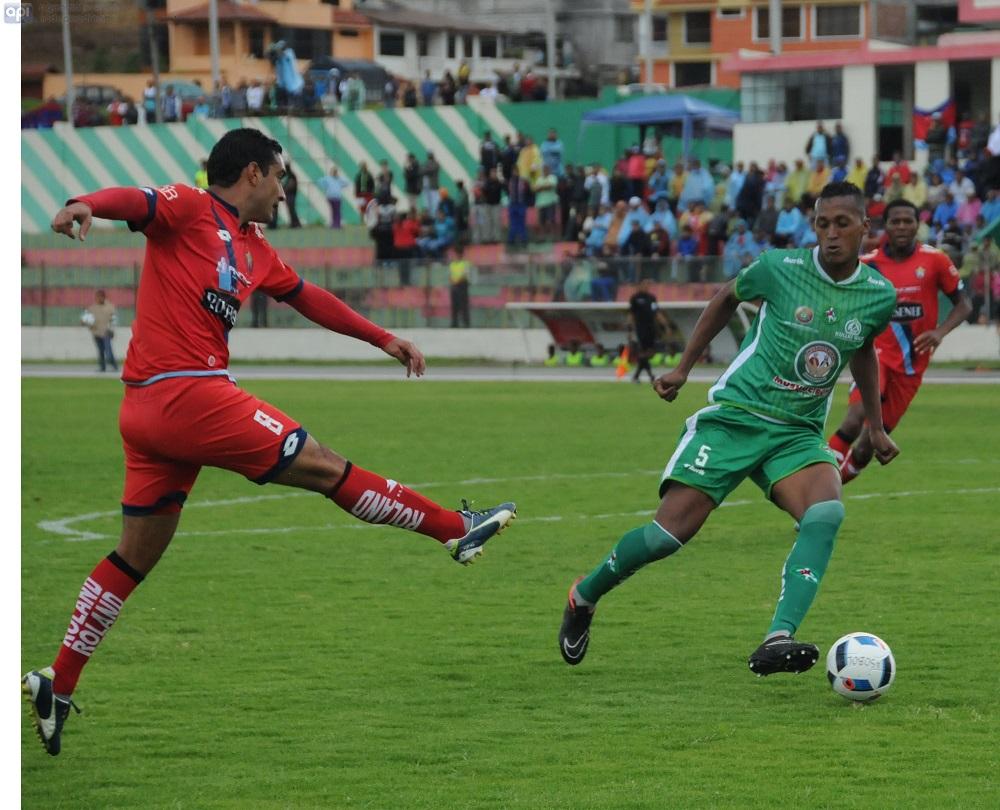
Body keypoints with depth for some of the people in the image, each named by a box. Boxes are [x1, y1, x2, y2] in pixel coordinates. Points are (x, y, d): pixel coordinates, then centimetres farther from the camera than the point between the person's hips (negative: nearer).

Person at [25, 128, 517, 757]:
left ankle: (57, 687, 16)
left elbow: (309, 297, 32)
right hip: (187, 393, -10)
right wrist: (85, 205, -45)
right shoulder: (187, 210, -5)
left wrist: (383, 339, 34)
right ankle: (458, 529, 8)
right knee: (324, 467, -1)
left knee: (136, 557, 14)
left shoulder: (254, 250, 20)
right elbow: (135, 201, -23)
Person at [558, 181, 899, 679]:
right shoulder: (780, 268, -9)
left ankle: (777, 642, -38)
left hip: (798, 433, 3)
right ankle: (583, 598, 17)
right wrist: (683, 368, 12)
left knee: (827, 513, -29)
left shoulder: (879, 297, 0)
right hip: (735, 416, -3)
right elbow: (727, 298, 12)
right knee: (671, 530, -11)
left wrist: (876, 427, 24)